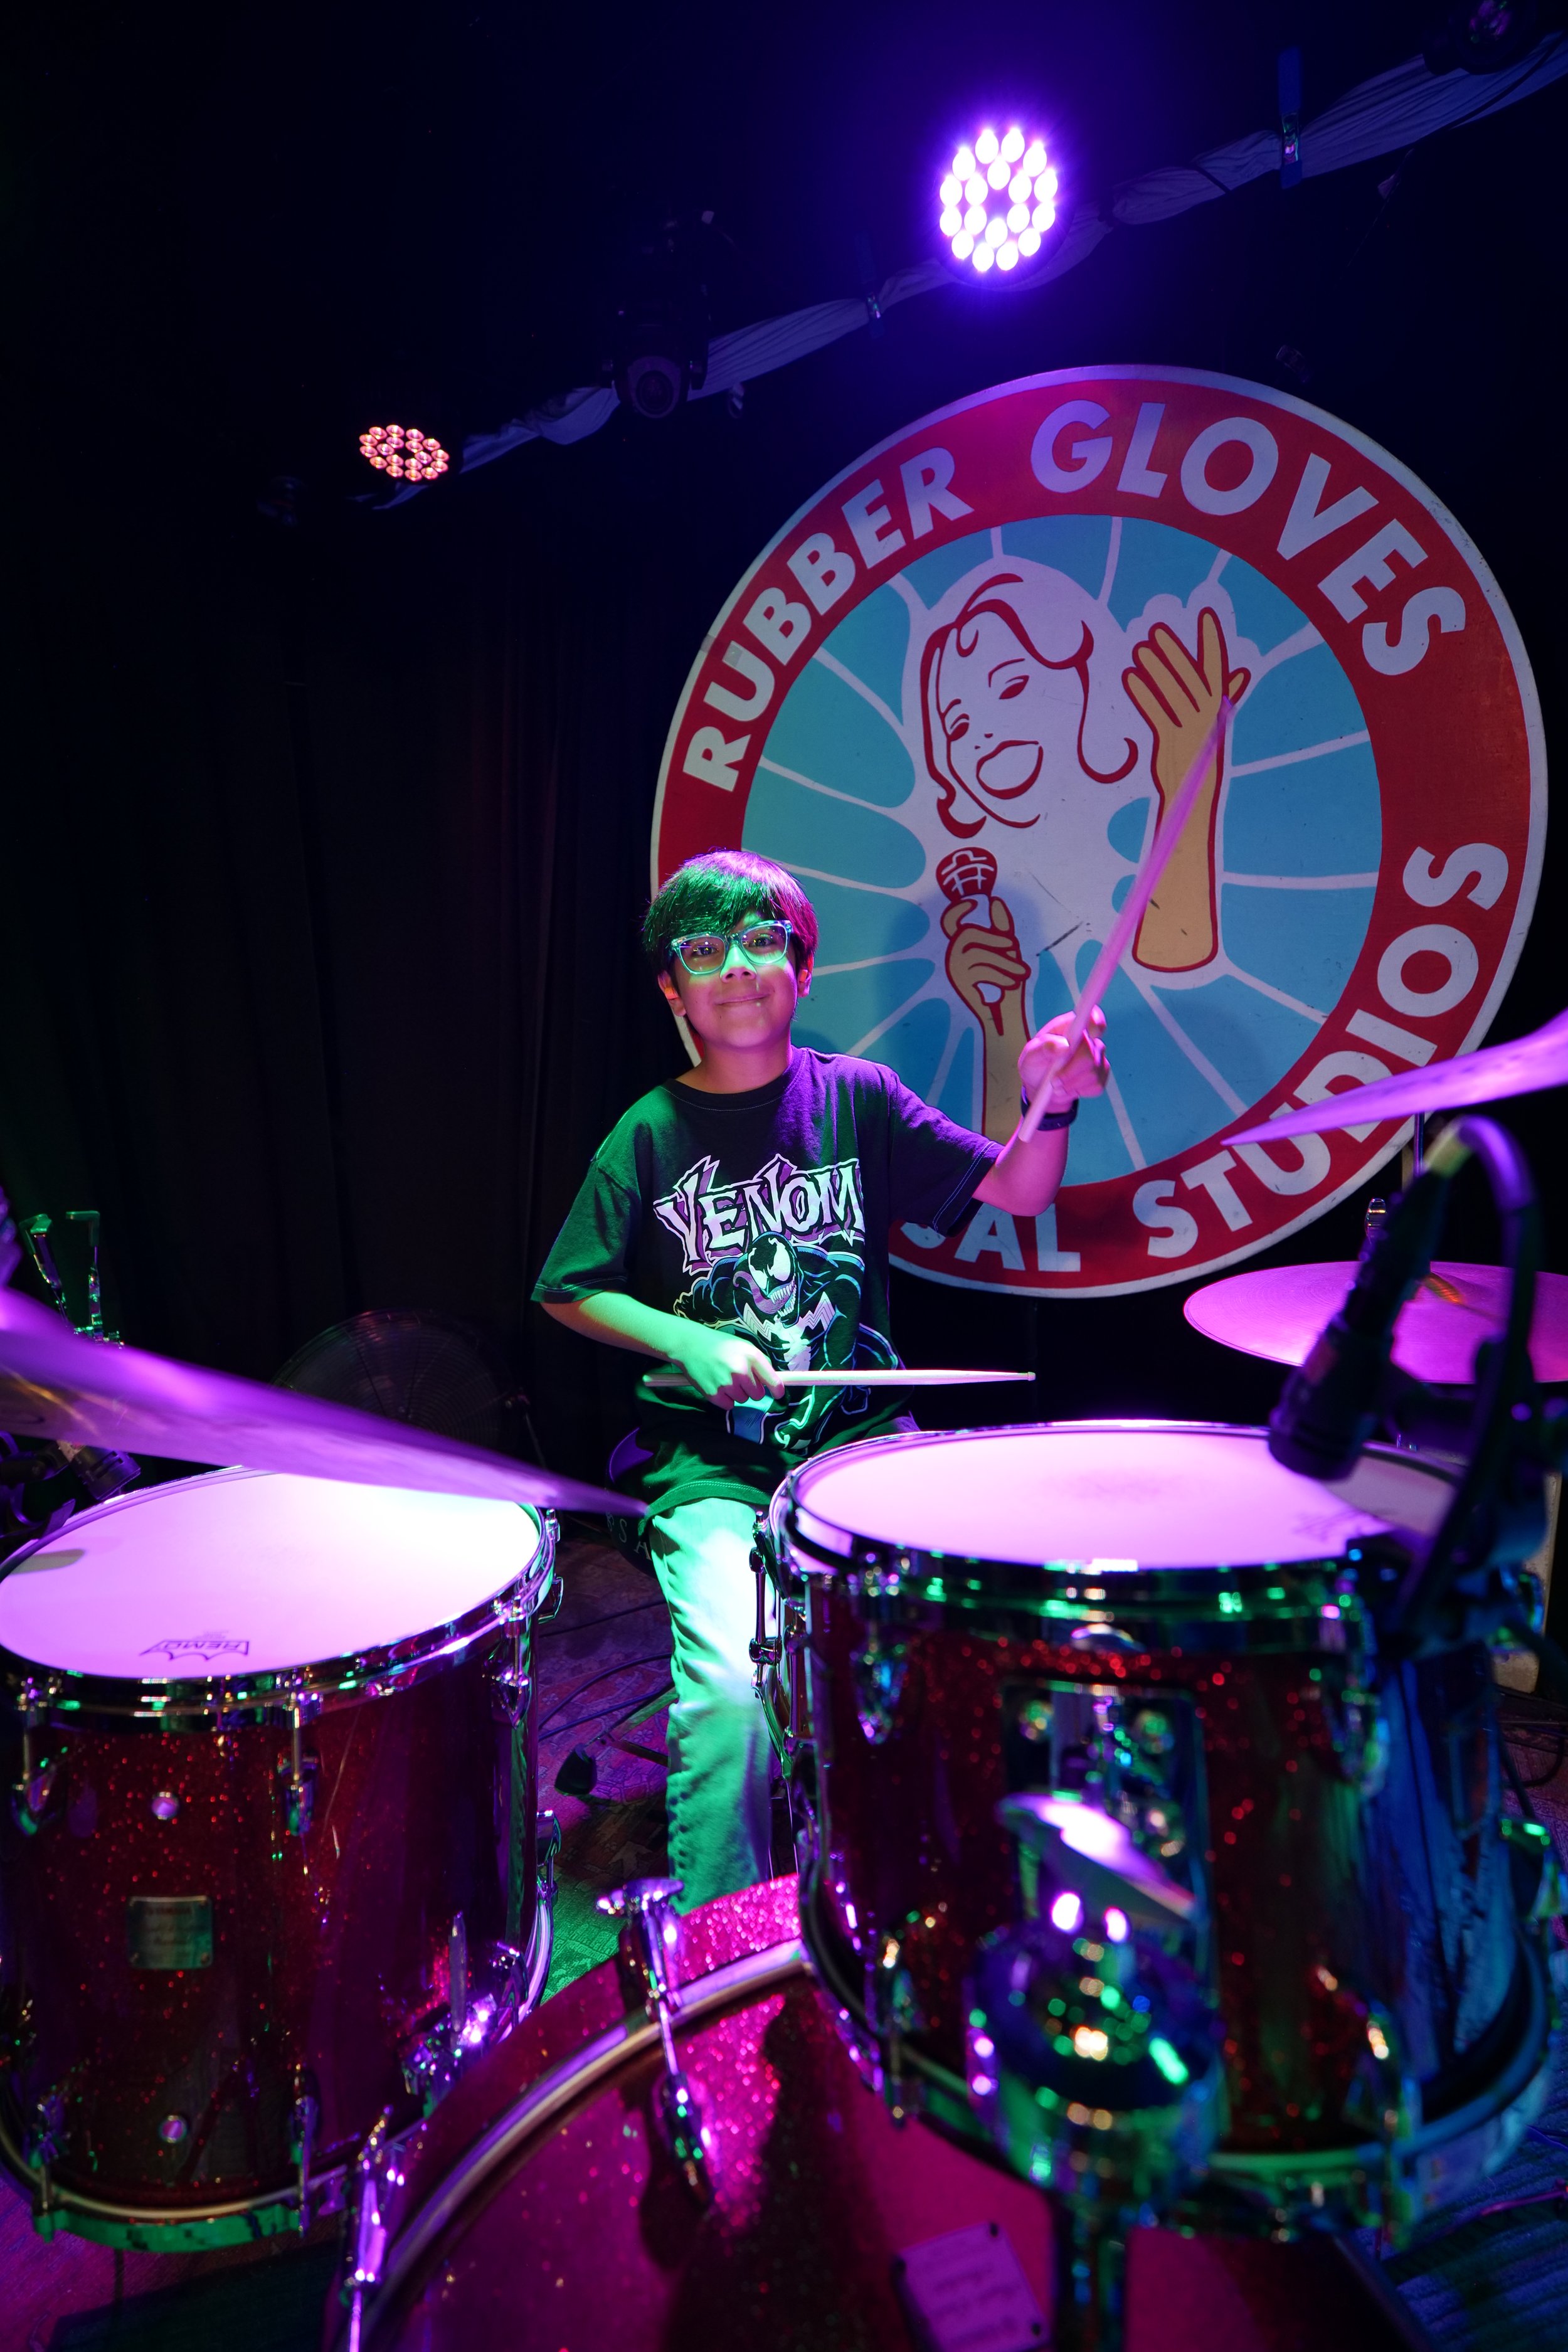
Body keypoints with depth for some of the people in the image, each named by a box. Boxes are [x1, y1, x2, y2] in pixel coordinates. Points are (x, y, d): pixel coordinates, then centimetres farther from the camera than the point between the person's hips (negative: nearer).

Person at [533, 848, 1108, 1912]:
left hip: (862, 1437, 2)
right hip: (711, 1460, -1)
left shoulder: (858, 1097, 3)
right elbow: (572, 1292, 6)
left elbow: (1019, 1192, -1)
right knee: (733, 1693, -23)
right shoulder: (650, 1136, 0)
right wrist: (689, 1341, -11)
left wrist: (1049, 1104, -21)